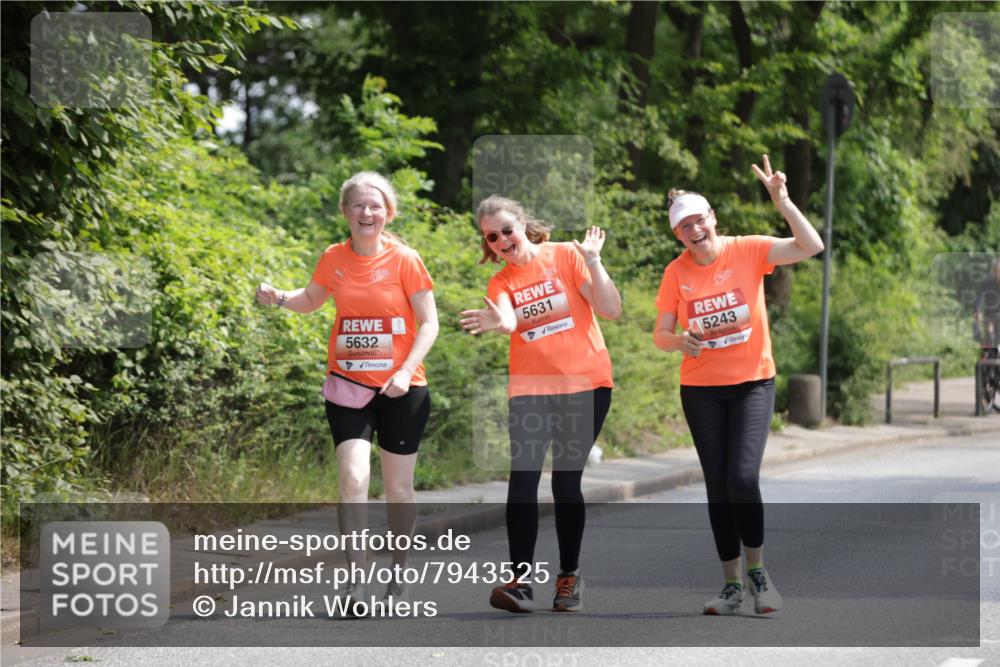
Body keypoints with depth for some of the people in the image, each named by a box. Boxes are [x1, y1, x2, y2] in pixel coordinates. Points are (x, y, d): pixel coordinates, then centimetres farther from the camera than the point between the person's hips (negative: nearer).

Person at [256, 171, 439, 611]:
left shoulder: (405, 260, -7)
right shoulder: (333, 259, 2)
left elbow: (428, 323, -5)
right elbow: (311, 301, 21)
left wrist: (405, 371, -18)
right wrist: (279, 298, -1)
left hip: (400, 389, -1)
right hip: (349, 387, 2)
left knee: (399, 486, 6)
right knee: (353, 477, -15)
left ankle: (398, 574, 23)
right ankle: (356, 579, -11)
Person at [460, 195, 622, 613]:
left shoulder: (565, 256, 0)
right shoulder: (500, 283, 6)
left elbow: (611, 310, -7)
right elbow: (506, 319, -18)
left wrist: (592, 261, -16)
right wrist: (498, 323, -41)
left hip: (585, 383, -2)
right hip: (530, 388, 2)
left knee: (567, 480, 1)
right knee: (523, 476, -14)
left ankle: (570, 575, 15)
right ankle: (521, 578, -17)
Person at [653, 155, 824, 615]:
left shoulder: (747, 251, -7)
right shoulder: (676, 273, -3)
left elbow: (811, 246, -16)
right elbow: (661, 335, 2)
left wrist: (781, 200, -26)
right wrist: (681, 341, -21)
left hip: (753, 382, -2)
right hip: (701, 390, 2)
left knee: (743, 477, -17)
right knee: (718, 487, 4)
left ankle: (756, 571, 4)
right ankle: (731, 585, 14)